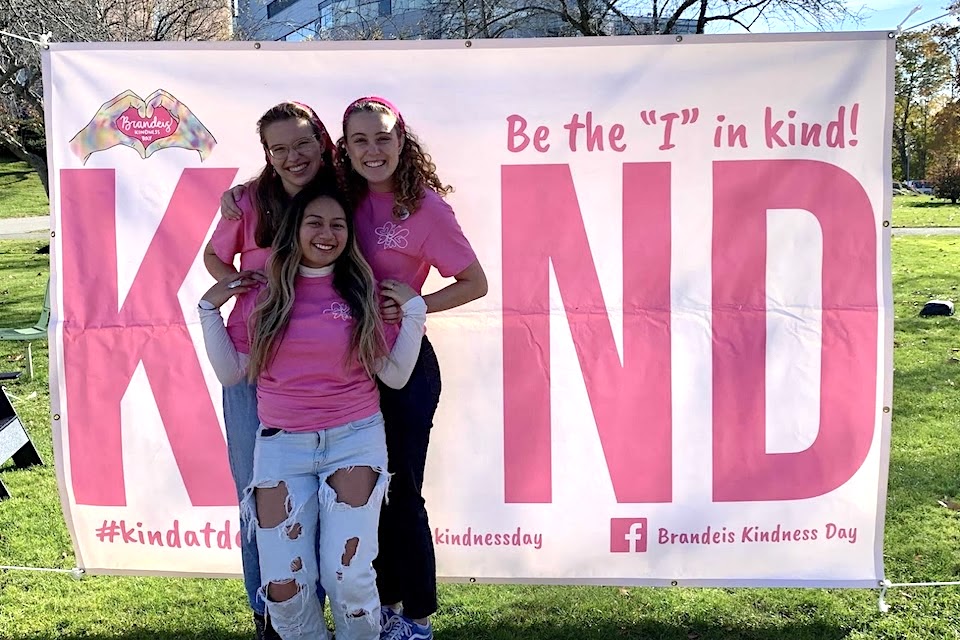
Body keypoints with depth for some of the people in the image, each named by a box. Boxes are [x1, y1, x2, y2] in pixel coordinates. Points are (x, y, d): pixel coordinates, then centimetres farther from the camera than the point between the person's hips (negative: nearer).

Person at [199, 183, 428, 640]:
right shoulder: (262, 293, 6)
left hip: (354, 439, -1)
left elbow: (394, 375, 2)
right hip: (281, 445, 1)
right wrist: (209, 308, 3)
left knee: (349, 578, -13)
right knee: (282, 589, -6)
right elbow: (231, 372, 9)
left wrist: (414, 309, -5)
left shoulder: (363, 291, 3)